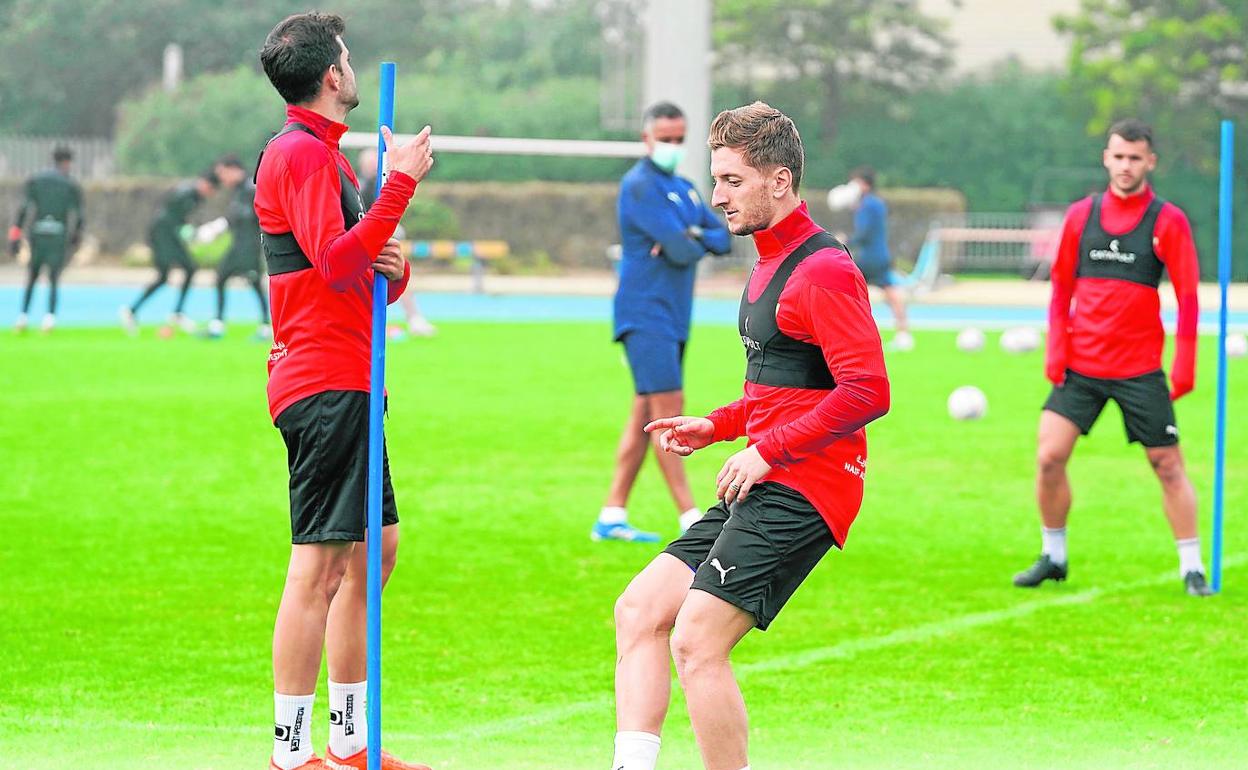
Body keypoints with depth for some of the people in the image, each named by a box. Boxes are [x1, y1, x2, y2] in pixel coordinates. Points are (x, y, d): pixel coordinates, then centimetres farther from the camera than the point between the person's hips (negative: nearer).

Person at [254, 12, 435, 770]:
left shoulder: (326, 154, 21)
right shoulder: (299, 153, -11)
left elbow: (364, 272, 23)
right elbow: (336, 263, -22)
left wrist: (394, 266, 1)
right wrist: (401, 183, -22)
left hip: (349, 386, 11)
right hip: (324, 385, -11)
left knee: (374, 550, 15)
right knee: (319, 566, -10)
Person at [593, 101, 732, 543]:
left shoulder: (684, 189, 19)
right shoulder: (640, 185, -10)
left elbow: (724, 238, 11)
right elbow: (680, 249, -19)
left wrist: (695, 236, -9)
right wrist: (698, 245, 3)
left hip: (673, 316, 9)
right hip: (646, 313, -9)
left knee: (645, 413, 8)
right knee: (668, 404, -12)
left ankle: (612, 516, 11)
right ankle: (690, 518, -13)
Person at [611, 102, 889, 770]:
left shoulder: (822, 270, -14)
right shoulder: (771, 264, 19)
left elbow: (867, 392, -22)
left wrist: (769, 452, -20)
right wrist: (714, 427, 15)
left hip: (800, 489, -10)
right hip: (765, 485, 10)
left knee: (696, 642, -17)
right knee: (640, 611, 5)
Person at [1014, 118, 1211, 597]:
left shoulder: (1168, 221, -4)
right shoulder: (1081, 215, 5)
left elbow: (1188, 297, -3)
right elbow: (1061, 288, 11)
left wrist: (1184, 367, -9)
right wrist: (1056, 352, 0)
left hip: (1141, 370, -2)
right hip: (1080, 366, 3)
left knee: (1168, 465, -1)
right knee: (1049, 457, -5)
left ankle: (1192, 569, 8)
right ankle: (1053, 557, 12)